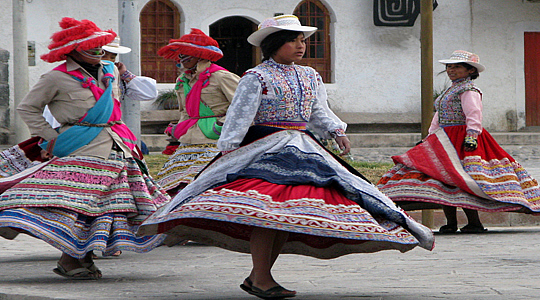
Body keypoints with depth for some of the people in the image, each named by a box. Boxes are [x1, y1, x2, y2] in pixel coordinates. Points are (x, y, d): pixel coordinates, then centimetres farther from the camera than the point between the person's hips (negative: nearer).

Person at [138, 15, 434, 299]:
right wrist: (227, 149, -16)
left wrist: (337, 132, 7)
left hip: (301, 151, 7)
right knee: (265, 209, -18)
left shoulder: (310, 77, 16)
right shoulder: (256, 78, -5)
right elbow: (239, 115, -9)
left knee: (291, 213, 1)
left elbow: (317, 111, 23)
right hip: (265, 147, -7)